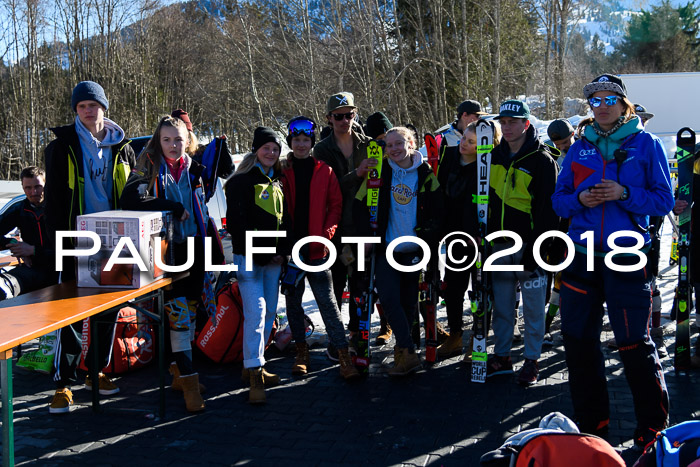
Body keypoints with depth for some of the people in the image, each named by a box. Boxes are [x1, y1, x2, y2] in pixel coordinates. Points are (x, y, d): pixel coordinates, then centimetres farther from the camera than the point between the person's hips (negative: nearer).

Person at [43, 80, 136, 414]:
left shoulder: (122, 149, 9)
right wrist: (59, 241, -10)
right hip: (78, 243, -3)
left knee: (109, 309, 11)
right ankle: (63, 384, 0)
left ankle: (97, 372, 27)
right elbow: (54, 199, -2)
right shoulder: (62, 147, 0)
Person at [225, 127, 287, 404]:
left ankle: (252, 366, 21)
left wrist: (281, 251, 5)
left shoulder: (278, 182, 17)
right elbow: (237, 222, -10)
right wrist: (262, 253, -13)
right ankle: (254, 375, -15)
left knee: (269, 312, 9)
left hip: (273, 258, 7)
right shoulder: (241, 181, -4)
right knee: (256, 311, -15)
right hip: (249, 257, -7)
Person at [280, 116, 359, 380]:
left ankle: (343, 354, -4)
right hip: (290, 247, 2)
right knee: (293, 299, 9)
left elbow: (336, 205, 5)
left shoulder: (325, 170, 5)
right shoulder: (282, 171, 6)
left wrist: (326, 233, -8)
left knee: (327, 300, -5)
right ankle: (301, 351, 22)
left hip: (316, 248, -2)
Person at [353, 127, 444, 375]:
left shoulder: (426, 174, 0)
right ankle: (409, 353, -9)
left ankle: (402, 351, 23)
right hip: (387, 248, 0)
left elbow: (438, 212, 3)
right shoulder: (381, 172, 2)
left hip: (415, 250, 0)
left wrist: (430, 241, -7)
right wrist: (367, 235, -2)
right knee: (388, 297, -14)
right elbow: (360, 204, 5)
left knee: (409, 302, 7)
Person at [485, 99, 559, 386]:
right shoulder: (495, 156, 10)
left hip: (530, 245, -5)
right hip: (500, 244, 5)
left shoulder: (541, 159, -7)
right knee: (501, 304, 10)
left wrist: (537, 248, -15)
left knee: (533, 306, 2)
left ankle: (532, 360, 12)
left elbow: (548, 208, -11)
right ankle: (502, 357, 20)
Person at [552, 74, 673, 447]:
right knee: (578, 339, 9)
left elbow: (664, 200, -3)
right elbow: (558, 199, 11)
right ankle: (590, 425, 25)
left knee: (633, 342, -3)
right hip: (581, 254, 4)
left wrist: (624, 194, -18)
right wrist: (580, 199, -10)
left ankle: (653, 425, 18)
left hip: (626, 255, -4)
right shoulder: (579, 148, 10)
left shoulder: (645, 144, 1)